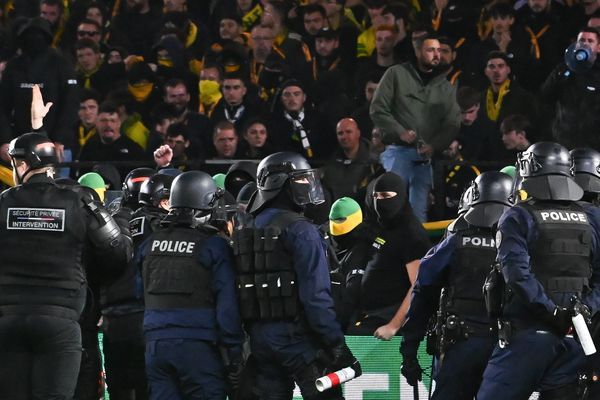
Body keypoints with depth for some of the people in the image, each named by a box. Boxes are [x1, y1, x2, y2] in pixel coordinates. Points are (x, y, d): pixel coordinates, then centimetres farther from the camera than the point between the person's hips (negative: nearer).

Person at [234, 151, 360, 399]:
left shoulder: (247, 232, 13)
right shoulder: (301, 230, -12)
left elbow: (242, 290, 13)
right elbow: (316, 295, -18)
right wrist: (336, 345, -16)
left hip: (259, 338, 7)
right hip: (297, 336, -7)